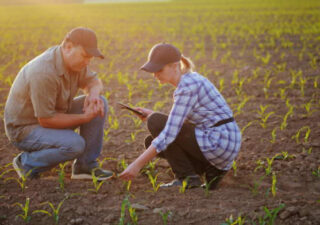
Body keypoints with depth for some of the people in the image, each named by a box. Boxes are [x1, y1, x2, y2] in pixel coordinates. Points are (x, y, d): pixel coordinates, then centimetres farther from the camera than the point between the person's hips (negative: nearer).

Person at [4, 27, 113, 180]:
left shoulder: (74, 60, -7)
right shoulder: (44, 73, -34)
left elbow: (93, 81, 9)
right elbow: (46, 120, -28)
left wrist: (94, 94, -16)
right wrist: (85, 117, -23)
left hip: (51, 114, 9)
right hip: (24, 128, -9)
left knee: (100, 103, -5)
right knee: (75, 144, -31)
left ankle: (85, 165, 1)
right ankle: (26, 162, -5)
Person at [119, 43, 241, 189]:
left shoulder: (187, 87, -19)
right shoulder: (189, 80, 11)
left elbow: (170, 133, -24)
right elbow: (181, 123, 22)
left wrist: (138, 164, -22)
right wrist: (152, 114, 8)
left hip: (218, 143, -9)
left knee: (155, 122, -7)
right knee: (152, 143, 12)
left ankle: (186, 177, -4)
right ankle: (211, 170, 8)